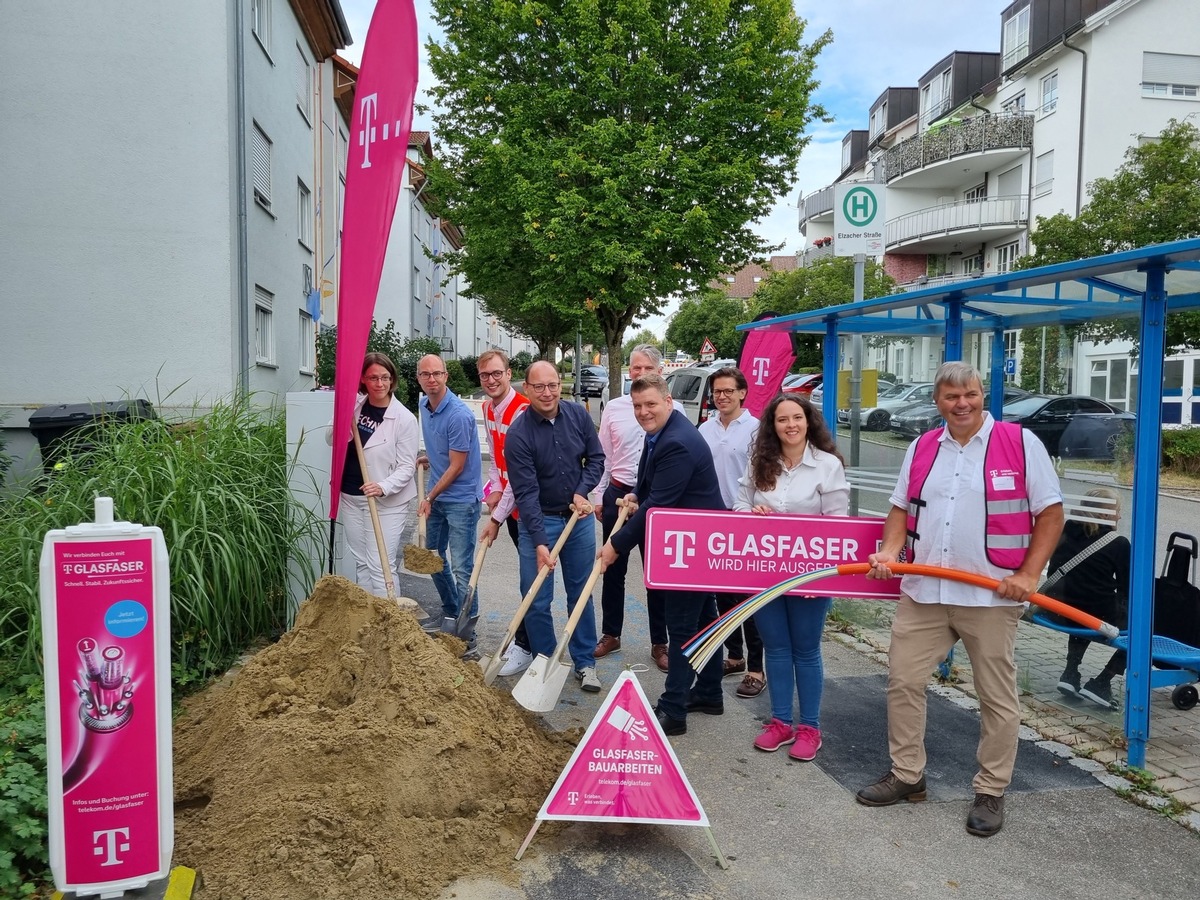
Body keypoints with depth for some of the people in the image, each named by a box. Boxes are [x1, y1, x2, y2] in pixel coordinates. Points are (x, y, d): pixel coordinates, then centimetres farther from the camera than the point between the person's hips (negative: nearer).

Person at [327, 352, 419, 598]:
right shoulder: (355, 404, 3)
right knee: (361, 561, 15)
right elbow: (331, 439, 8)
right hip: (351, 497, 6)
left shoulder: (404, 418, -13)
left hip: (387, 502, -6)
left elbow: (407, 466, -12)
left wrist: (383, 487, -28)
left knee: (380, 565, -7)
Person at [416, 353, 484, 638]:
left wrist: (430, 498, -11)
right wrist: (427, 458, 8)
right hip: (436, 495, 9)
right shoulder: (424, 405, 4)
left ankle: (467, 632, 4)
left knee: (462, 567, -6)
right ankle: (450, 612, 37)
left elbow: (456, 466, -18)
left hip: (461, 499, -9)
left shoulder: (459, 415, -22)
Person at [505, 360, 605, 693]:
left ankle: (585, 663, 24)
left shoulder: (579, 416, -7)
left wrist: (582, 492, -10)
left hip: (578, 516, 3)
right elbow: (526, 492, -22)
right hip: (538, 520, -3)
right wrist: (539, 543, -27)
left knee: (581, 594, 12)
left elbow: (596, 458, 6)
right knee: (537, 600, 2)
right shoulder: (518, 434, -19)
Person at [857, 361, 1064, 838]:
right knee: (903, 680, 7)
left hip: (992, 595, -4)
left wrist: (1028, 574, -12)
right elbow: (902, 508, 14)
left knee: (997, 696, 7)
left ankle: (991, 792, 23)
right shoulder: (921, 449, 9)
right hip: (922, 591, 4)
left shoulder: (1021, 443, -4)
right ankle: (907, 775, 24)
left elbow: (1050, 513, -3)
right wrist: (890, 551, -4)